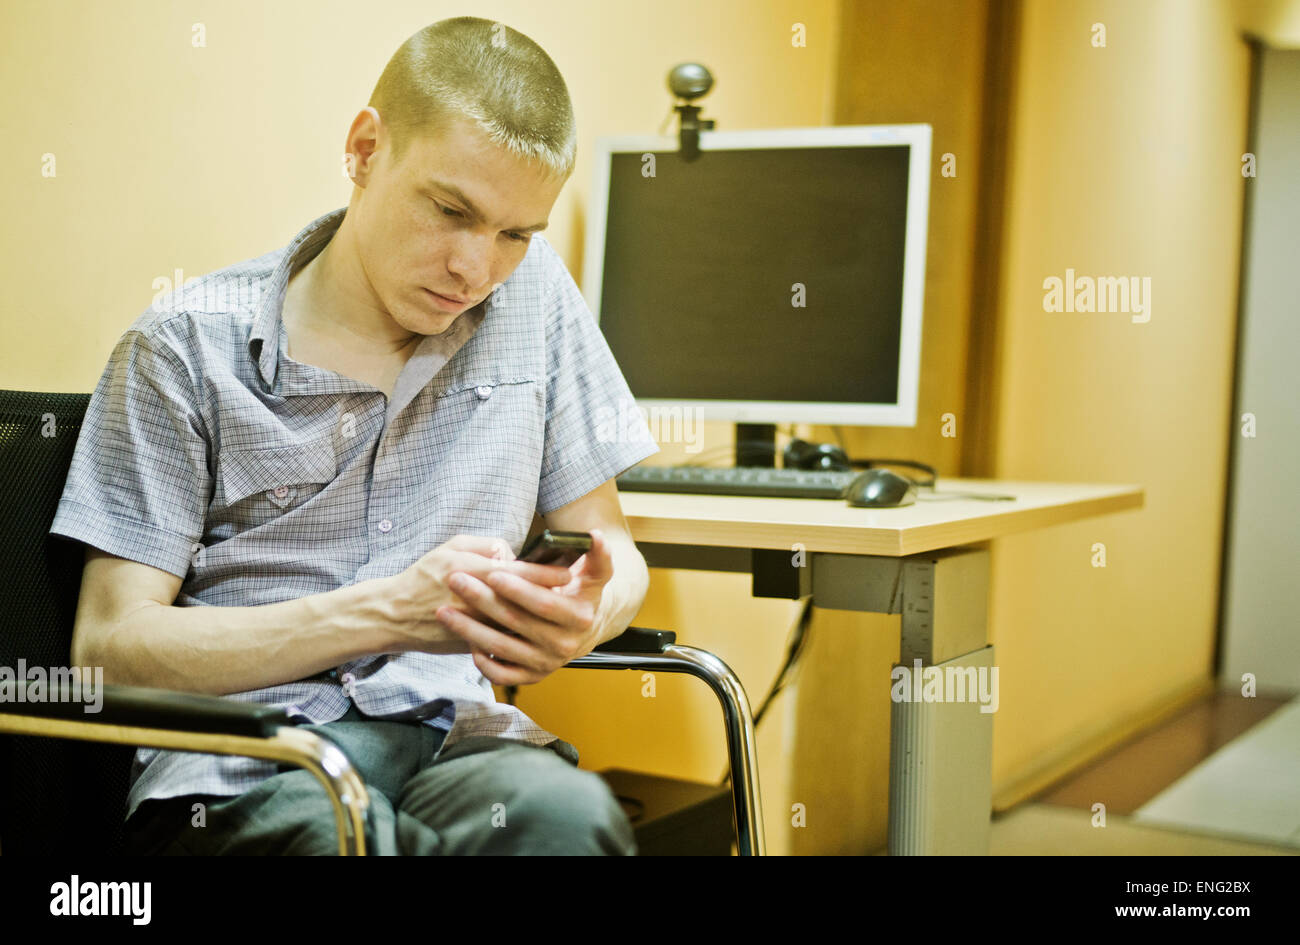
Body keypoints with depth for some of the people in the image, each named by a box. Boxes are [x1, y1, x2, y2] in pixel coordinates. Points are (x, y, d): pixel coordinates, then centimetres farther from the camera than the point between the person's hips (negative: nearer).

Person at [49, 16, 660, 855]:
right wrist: (389, 611, -16)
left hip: (451, 734, 3)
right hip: (244, 757, -2)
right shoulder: (188, 347, -2)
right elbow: (109, 646, -4)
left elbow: (610, 549, 15)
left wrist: (584, 617, -11)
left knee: (563, 810, -33)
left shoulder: (535, 292, 9)